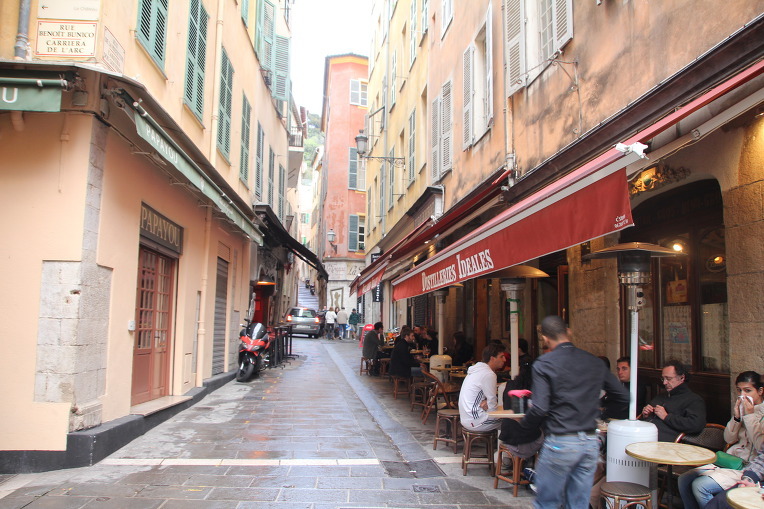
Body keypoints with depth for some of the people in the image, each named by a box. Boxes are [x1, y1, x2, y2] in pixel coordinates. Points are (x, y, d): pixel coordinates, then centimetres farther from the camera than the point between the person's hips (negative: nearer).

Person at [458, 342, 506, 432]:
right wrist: (486, 404, 3)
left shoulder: (477, 369, 13)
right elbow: (493, 406, -16)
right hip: (475, 422, -9)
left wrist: (485, 403, -2)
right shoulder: (489, 374, -16)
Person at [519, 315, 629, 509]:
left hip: (560, 442, -5)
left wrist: (524, 424, 2)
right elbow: (623, 396, 10)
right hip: (591, 442, 5)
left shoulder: (544, 364, -9)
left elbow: (540, 408, -17)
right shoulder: (594, 362, 5)